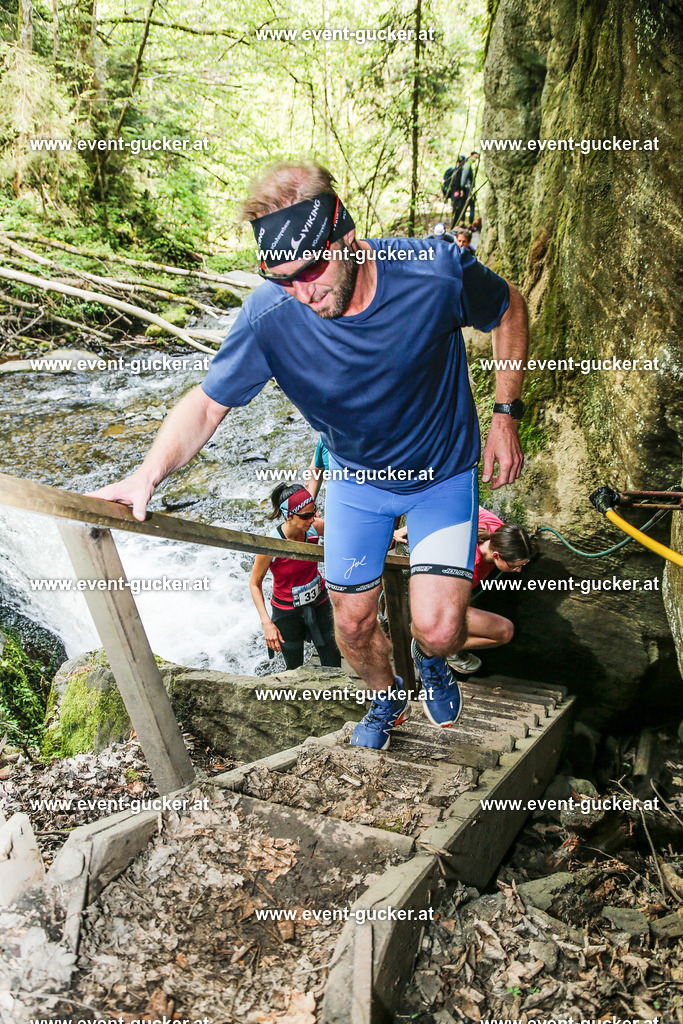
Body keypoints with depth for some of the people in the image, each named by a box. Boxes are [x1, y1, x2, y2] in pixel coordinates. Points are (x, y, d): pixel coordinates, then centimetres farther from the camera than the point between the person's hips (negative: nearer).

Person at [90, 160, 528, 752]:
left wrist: (506, 415, -8)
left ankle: (431, 658, 30)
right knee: (353, 625, 9)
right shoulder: (268, 317, -27)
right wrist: (151, 471, -33)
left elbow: (510, 308, -7)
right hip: (356, 479, 2)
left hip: (443, 474, -1)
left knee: (438, 630, -11)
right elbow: (207, 404, -15)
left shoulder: (436, 271, -29)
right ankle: (387, 697, 45)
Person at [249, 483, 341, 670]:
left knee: (333, 665, 8)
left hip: (319, 602, 3)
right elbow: (254, 583, -13)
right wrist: (267, 623, -20)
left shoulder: (315, 527, -18)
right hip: (287, 611, -3)